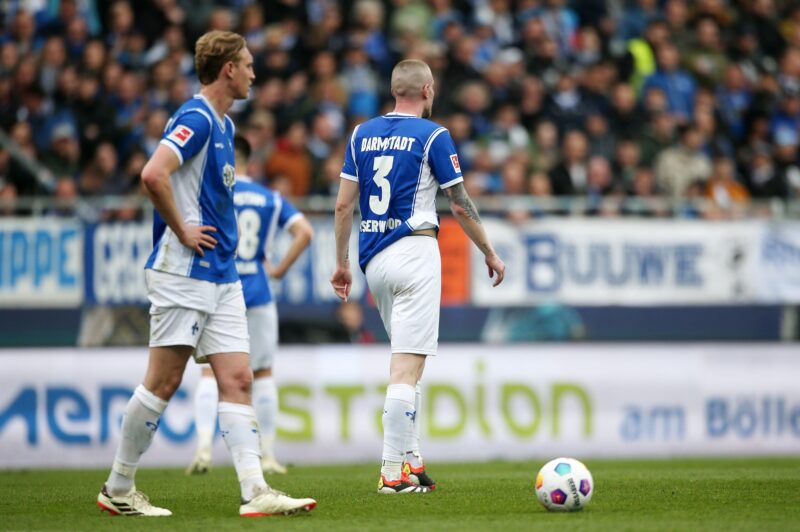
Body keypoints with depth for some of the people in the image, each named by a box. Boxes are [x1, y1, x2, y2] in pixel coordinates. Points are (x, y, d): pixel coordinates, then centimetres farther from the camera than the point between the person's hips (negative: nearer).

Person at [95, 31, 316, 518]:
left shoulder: (224, 125, 17)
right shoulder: (196, 120, -13)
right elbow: (153, 174, -28)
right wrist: (182, 231, -19)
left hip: (222, 276, 9)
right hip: (184, 273, -9)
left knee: (238, 380, 0)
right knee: (164, 381, -4)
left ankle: (255, 492, -5)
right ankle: (118, 490, 6)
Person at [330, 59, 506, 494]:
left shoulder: (362, 134, 9)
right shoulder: (432, 136, -6)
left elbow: (344, 204, 7)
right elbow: (460, 205, -4)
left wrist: (342, 263, 14)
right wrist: (490, 253, 7)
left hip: (372, 258, 6)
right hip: (414, 251, -6)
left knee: (406, 360, 18)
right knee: (407, 366, -7)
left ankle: (411, 460, 16)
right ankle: (393, 471, -10)